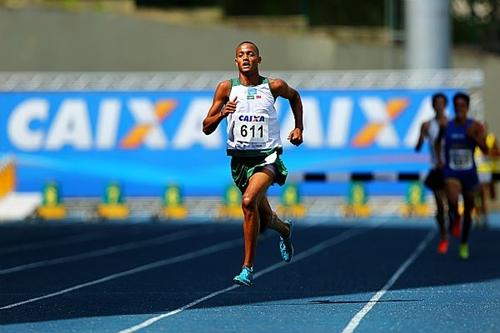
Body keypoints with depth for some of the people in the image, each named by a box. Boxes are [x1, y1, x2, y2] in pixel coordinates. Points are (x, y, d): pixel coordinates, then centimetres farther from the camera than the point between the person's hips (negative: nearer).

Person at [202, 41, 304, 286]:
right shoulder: (226, 88, -1)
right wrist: (221, 113, -20)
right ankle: (284, 229, 53)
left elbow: (294, 96, 23)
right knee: (263, 217, 14)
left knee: (249, 201, -28)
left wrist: (298, 128, 16)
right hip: (240, 158, 3)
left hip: (267, 157, -3)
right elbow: (206, 128, -1)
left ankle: (248, 268, -21)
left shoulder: (273, 86, -1)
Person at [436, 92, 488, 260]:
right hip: (451, 172, -1)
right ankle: (455, 217, 4)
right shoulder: (446, 126, -3)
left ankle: (464, 244, 31)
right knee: (452, 200, -31)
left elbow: (485, 151, -8)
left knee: (468, 210, 12)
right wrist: (439, 159, 4)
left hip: (469, 173, 1)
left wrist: (477, 139, -26)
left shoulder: (475, 126, -6)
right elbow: (438, 142, 16)